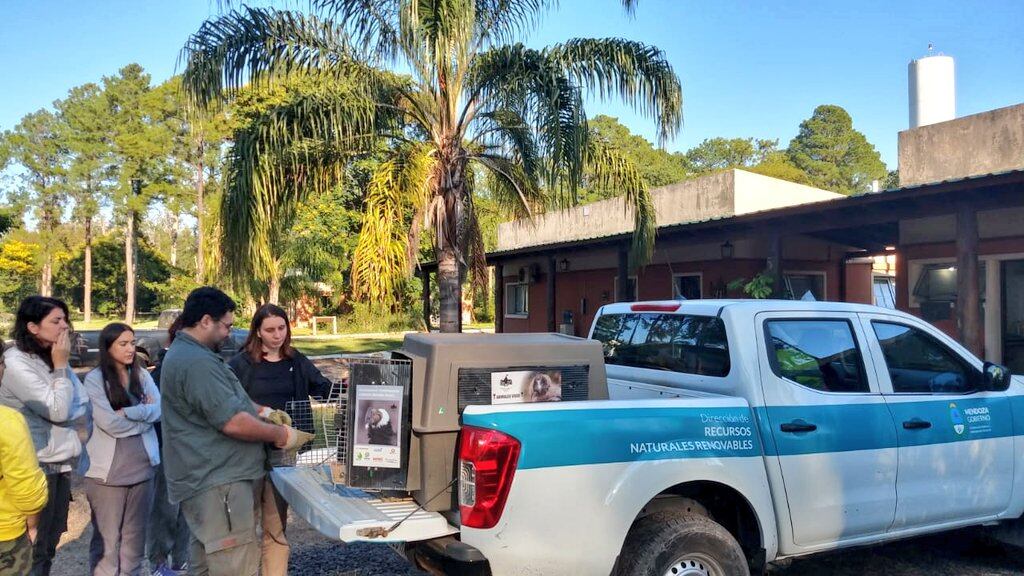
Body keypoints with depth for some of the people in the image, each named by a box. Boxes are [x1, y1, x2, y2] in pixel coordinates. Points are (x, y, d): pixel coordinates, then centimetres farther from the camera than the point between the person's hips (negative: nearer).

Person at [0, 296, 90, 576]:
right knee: (33, 546, 5)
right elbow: (57, 410, -19)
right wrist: (60, 367, -15)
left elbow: (81, 403, 13)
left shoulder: (51, 358, 8)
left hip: (62, 462, 7)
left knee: (51, 539, 16)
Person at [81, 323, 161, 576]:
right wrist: (144, 414, -6)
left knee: (135, 535, 14)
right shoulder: (94, 379, -7)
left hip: (141, 465, 4)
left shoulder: (142, 375, 6)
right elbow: (109, 423, -16)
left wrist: (129, 412, -15)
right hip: (108, 469, -4)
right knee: (107, 537, 5)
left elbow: (159, 409, -4)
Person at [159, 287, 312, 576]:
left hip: (207, 477, 11)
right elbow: (232, 422, -24)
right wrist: (281, 435, -11)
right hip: (218, 481, -11)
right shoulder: (197, 363, -21)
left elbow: (221, 401, 26)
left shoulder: (184, 352, 15)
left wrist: (261, 411, 13)